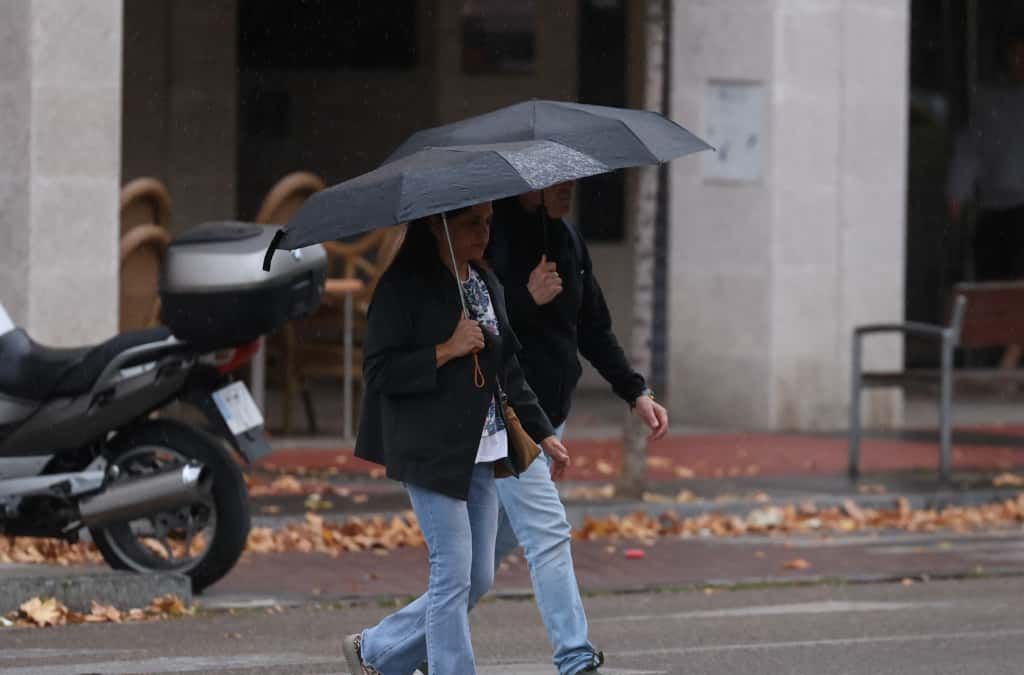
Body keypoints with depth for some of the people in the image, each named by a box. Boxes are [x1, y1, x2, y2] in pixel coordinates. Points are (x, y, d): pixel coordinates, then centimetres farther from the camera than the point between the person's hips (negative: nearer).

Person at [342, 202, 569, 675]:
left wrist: (542, 433, 20)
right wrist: (447, 351, -19)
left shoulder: (486, 284, 14)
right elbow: (380, 371, -14)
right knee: (454, 576, -8)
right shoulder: (404, 287, -9)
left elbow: (507, 368, 22)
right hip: (431, 453, -8)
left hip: (480, 453, 8)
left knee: (478, 578, 8)